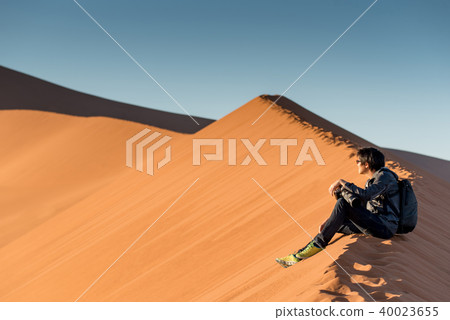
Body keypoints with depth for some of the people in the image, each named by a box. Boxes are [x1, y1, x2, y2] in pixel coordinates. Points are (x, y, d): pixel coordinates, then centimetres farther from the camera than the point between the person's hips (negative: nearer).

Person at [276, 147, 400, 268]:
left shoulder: (385, 176, -8)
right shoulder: (371, 181, 20)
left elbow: (365, 195, -27)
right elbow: (358, 207, 21)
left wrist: (342, 182, -18)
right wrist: (330, 221, 13)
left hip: (386, 227, -9)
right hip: (372, 224, 9)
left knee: (342, 203, -23)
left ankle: (318, 244, -20)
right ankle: (299, 255, -5)